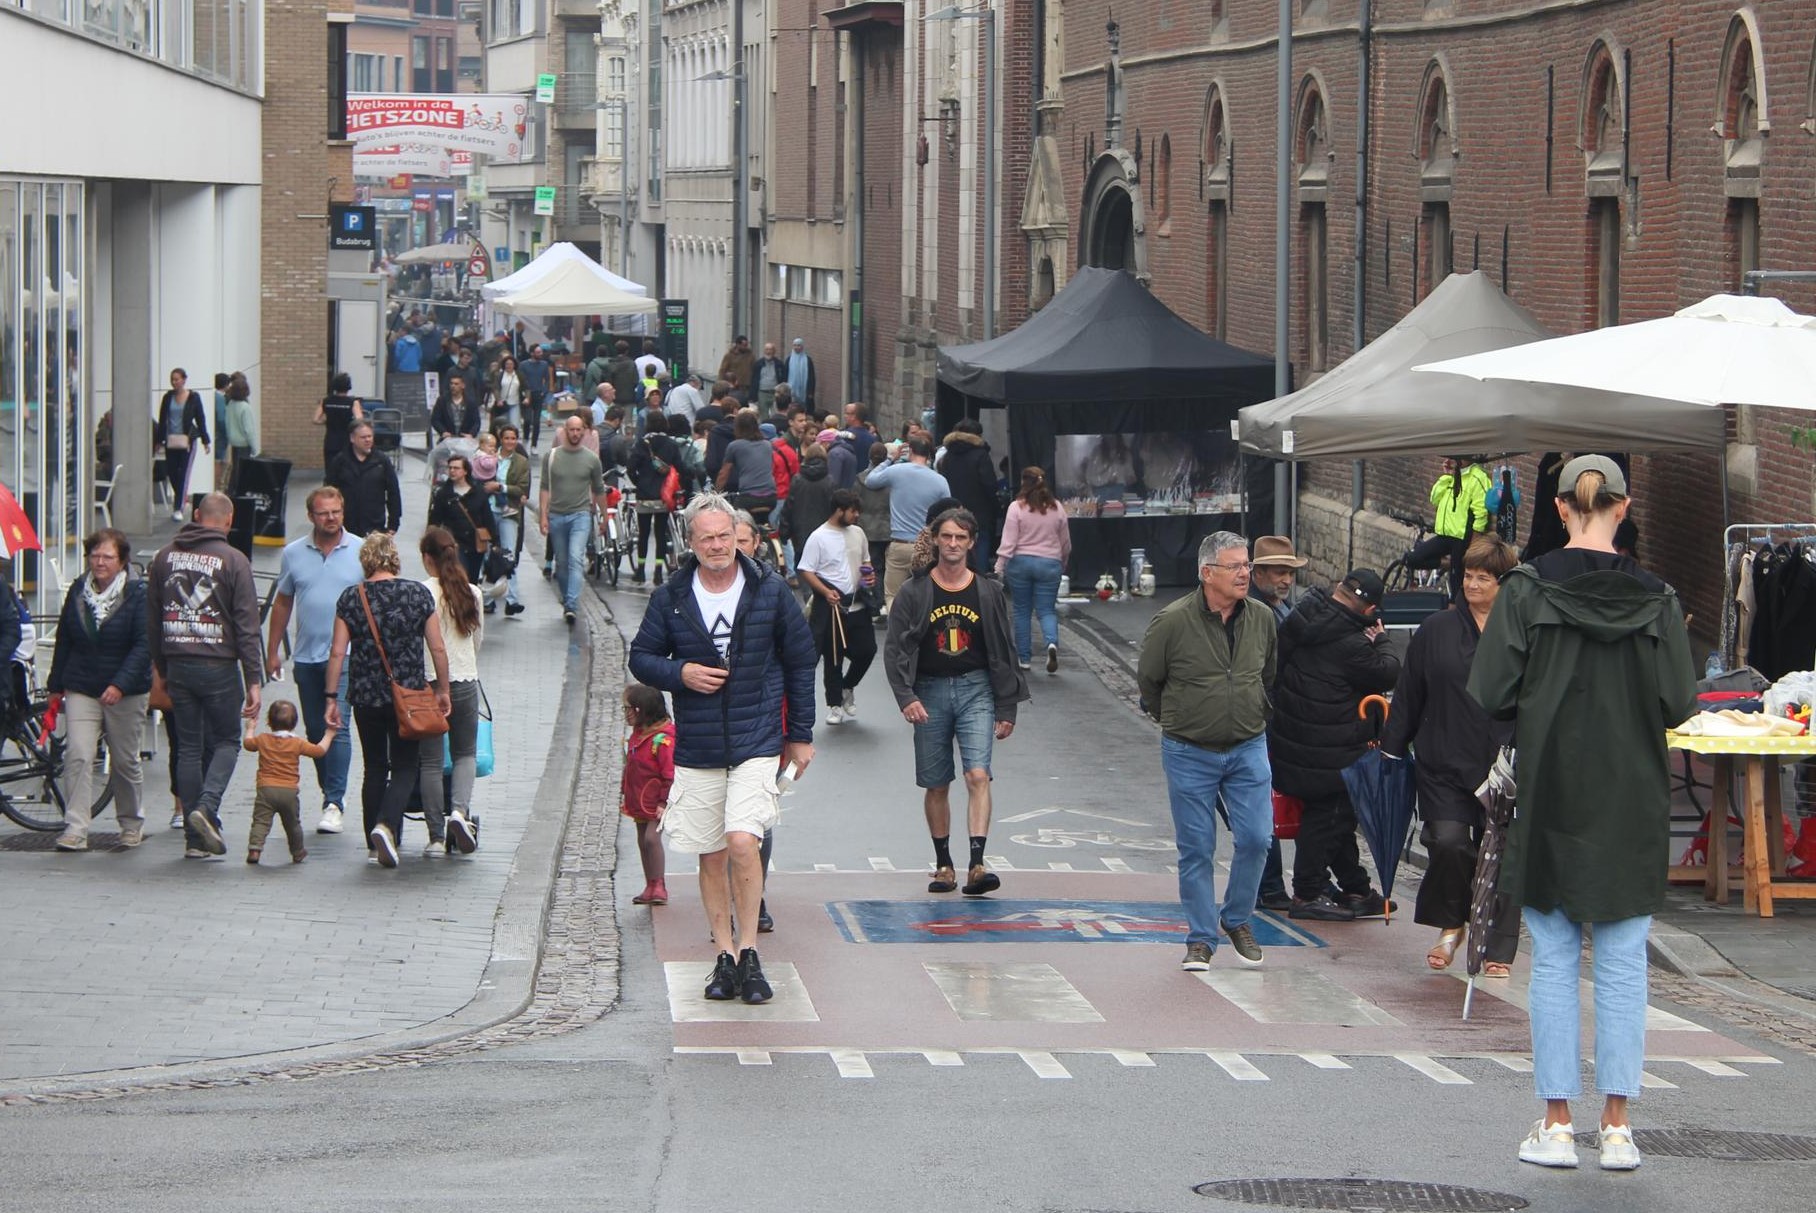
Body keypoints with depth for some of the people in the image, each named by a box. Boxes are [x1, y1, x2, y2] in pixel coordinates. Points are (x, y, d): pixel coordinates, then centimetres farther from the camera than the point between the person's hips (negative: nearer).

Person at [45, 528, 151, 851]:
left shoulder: (138, 594, -8)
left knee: (125, 762, 9)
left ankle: (132, 825, 28)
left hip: (126, 693, -3)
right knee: (77, 756, -12)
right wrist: (55, 687, 14)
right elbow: (63, 640, 13)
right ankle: (75, 830, -14)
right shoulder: (78, 591, 6)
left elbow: (143, 645, -14)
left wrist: (120, 685, -24)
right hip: (81, 688, 3)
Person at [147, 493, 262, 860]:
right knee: (227, 742, 10)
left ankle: (195, 837, 9)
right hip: (218, 666, -4)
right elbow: (247, 626, -9)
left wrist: (162, 667, 20)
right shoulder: (234, 561, -7)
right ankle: (206, 808, -13)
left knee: (188, 747, 9)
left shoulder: (165, 556, 7)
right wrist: (253, 681, -7)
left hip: (177, 664, 4)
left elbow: (152, 619, 12)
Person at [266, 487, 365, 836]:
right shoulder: (294, 553, 6)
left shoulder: (362, 552, -1)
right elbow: (282, 603, 13)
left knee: (337, 727, -13)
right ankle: (333, 792, 24)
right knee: (314, 731, 11)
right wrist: (272, 651, 11)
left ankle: (333, 802, -13)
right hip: (306, 656, 4)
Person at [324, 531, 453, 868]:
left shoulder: (351, 598, -1)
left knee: (374, 767, 14)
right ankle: (386, 825, -19)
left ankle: (374, 846, 15)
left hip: (366, 698, 2)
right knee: (405, 767, 6)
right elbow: (437, 649, -2)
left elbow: (337, 653, -3)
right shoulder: (419, 594, -3)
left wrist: (332, 698, 2)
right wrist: (443, 690, 8)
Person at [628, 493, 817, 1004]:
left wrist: (800, 735, 9)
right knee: (710, 856, 6)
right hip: (696, 747, 2)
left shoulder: (770, 592, 0)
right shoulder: (671, 598, 2)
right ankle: (725, 956, 16)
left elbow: (800, 663, 8)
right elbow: (641, 657, 10)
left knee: (742, 841, -18)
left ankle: (748, 952, -7)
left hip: (757, 741, -2)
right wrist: (680, 673, -11)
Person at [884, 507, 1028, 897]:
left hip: (975, 690, 0)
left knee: (978, 774, -16)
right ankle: (943, 865, 19)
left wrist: (1007, 710, 9)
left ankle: (976, 866, -21)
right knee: (936, 785, 6)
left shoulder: (988, 592, 6)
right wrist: (906, 697, -16)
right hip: (930, 692, 0)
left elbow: (1002, 653, 11)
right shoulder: (914, 592, 2)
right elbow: (895, 650, -2)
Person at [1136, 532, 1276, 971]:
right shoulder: (1172, 622, -13)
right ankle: (1200, 940, 12)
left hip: (1248, 749, 3)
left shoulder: (1262, 620, 0)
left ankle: (1237, 919, 18)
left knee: (1256, 838, -5)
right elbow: (1147, 679, 3)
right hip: (1189, 754, -3)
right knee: (1196, 849, 2)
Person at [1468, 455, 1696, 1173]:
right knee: (1623, 969, 6)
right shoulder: (1655, 599, -4)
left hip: (1551, 798, -1)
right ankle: (1617, 1128, 6)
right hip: (1632, 807, 1)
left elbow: (1491, 695, -10)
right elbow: (1677, 705, -5)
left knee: (1553, 965, 5)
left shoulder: (1526, 591, -7)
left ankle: (1557, 1126, 6)